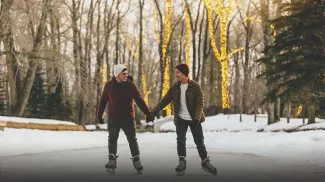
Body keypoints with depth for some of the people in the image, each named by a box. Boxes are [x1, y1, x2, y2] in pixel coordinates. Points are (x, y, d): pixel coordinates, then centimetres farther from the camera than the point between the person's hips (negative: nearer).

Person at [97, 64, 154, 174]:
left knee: (132, 139, 3)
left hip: (128, 118, -1)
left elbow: (140, 100, -11)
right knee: (112, 139, -6)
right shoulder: (109, 85, -4)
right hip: (113, 118, 1)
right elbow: (103, 101, 7)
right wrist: (99, 115, 10)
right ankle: (112, 161, -5)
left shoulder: (131, 85, -9)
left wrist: (148, 114, -18)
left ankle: (136, 161, 13)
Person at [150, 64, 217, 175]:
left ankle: (205, 162, 17)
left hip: (194, 119, -3)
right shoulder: (175, 87, 0)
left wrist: (197, 118, -29)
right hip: (181, 119, 3)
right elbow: (164, 101, 2)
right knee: (180, 141, -5)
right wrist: (153, 112, -3)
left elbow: (200, 103, -15)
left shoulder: (195, 86, -12)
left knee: (199, 141, 4)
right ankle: (182, 162, 3)